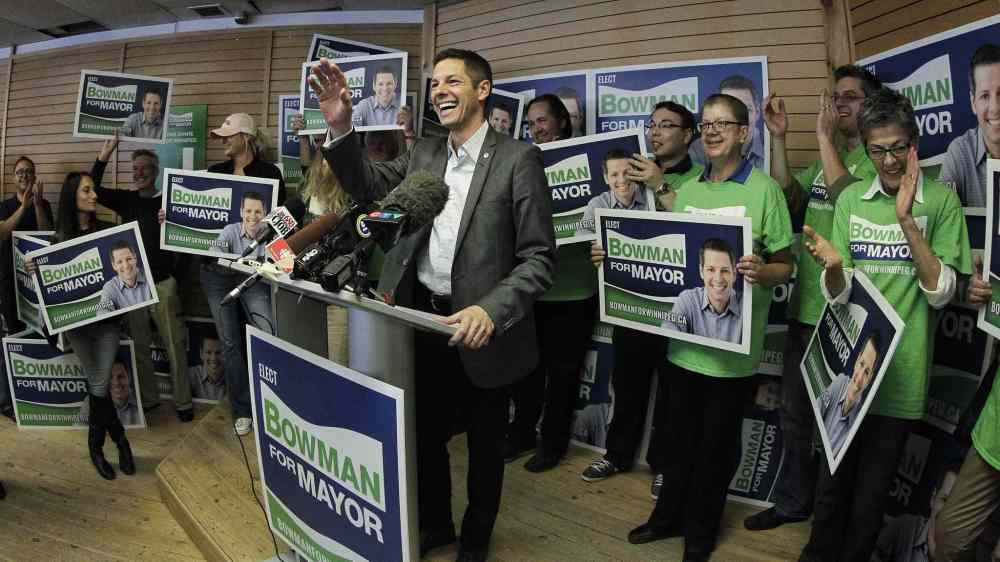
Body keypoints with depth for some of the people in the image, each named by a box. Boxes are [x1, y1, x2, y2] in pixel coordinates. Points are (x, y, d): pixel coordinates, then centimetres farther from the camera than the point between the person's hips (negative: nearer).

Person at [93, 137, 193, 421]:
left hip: (163, 283, -4)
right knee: (139, 344, 9)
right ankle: (147, 398, 20)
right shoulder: (125, 199, 10)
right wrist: (102, 158, -11)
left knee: (174, 344, -2)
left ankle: (183, 402, 6)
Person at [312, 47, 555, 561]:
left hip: (479, 329, -4)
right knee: (425, 433, 20)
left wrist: (491, 312, -29)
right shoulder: (423, 153, 7)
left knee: (484, 442, 16)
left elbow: (539, 258, -15)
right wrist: (340, 127, -16)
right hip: (422, 319, 5)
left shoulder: (517, 159, -12)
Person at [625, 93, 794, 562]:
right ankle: (669, 514, 36)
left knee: (717, 442, 11)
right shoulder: (686, 191, 9)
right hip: (686, 335, 5)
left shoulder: (763, 189, -8)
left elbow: (785, 266, -7)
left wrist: (759, 271, -29)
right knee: (679, 434, 17)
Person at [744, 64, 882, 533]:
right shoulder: (826, 155, 16)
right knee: (795, 413, 15)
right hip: (806, 305, 7)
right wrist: (779, 138, -2)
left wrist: (824, 135, -17)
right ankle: (793, 502, 31)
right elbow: (786, 197, 5)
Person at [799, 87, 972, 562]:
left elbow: (940, 293, -11)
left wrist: (907, 221, -20)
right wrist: (833, 267, -23)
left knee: (871, 494, 10)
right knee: (832, 480, 14)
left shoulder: (941, 200, -4)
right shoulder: (851, 199, 3)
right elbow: (838, 296, 1)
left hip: (901, 374, -2)